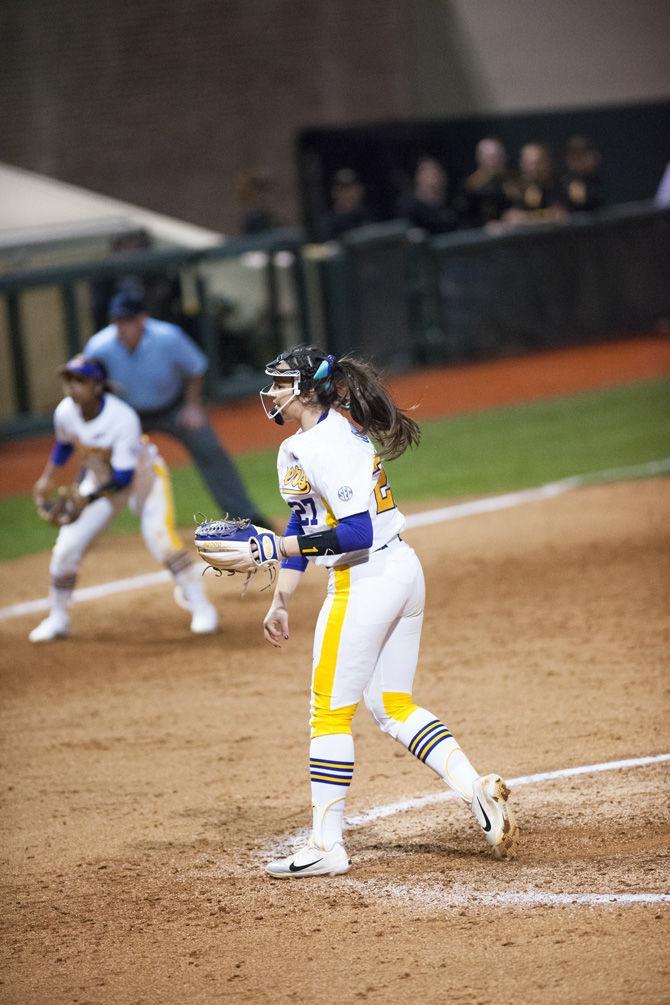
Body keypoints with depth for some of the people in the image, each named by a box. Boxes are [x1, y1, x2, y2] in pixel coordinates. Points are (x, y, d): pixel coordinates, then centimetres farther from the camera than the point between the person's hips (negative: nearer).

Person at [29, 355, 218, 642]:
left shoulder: (123, 418, -34)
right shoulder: (65, 413, -18)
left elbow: (124, 476, -31)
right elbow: (64, 444, 7)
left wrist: (88, 499, -39)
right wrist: (47, 478, -2)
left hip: (143, 474, -5)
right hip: (100, 481, 5)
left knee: (160, 537, -25)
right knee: (66, 546, -5)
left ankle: (199, 606, -10)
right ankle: (58, 619, 14)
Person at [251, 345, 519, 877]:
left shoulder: (317, 448, -18)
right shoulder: (346, 430, 15)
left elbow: (357, 532, -25)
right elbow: (305, 521, 18)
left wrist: (274, 547, -24)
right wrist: (281, 601, 20)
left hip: (364, 584, -10)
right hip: (405, 570, 10)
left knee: (330, 711, 0)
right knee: (392, 705, 15)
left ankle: (327, 846, 6)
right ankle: (478, 789, 4)